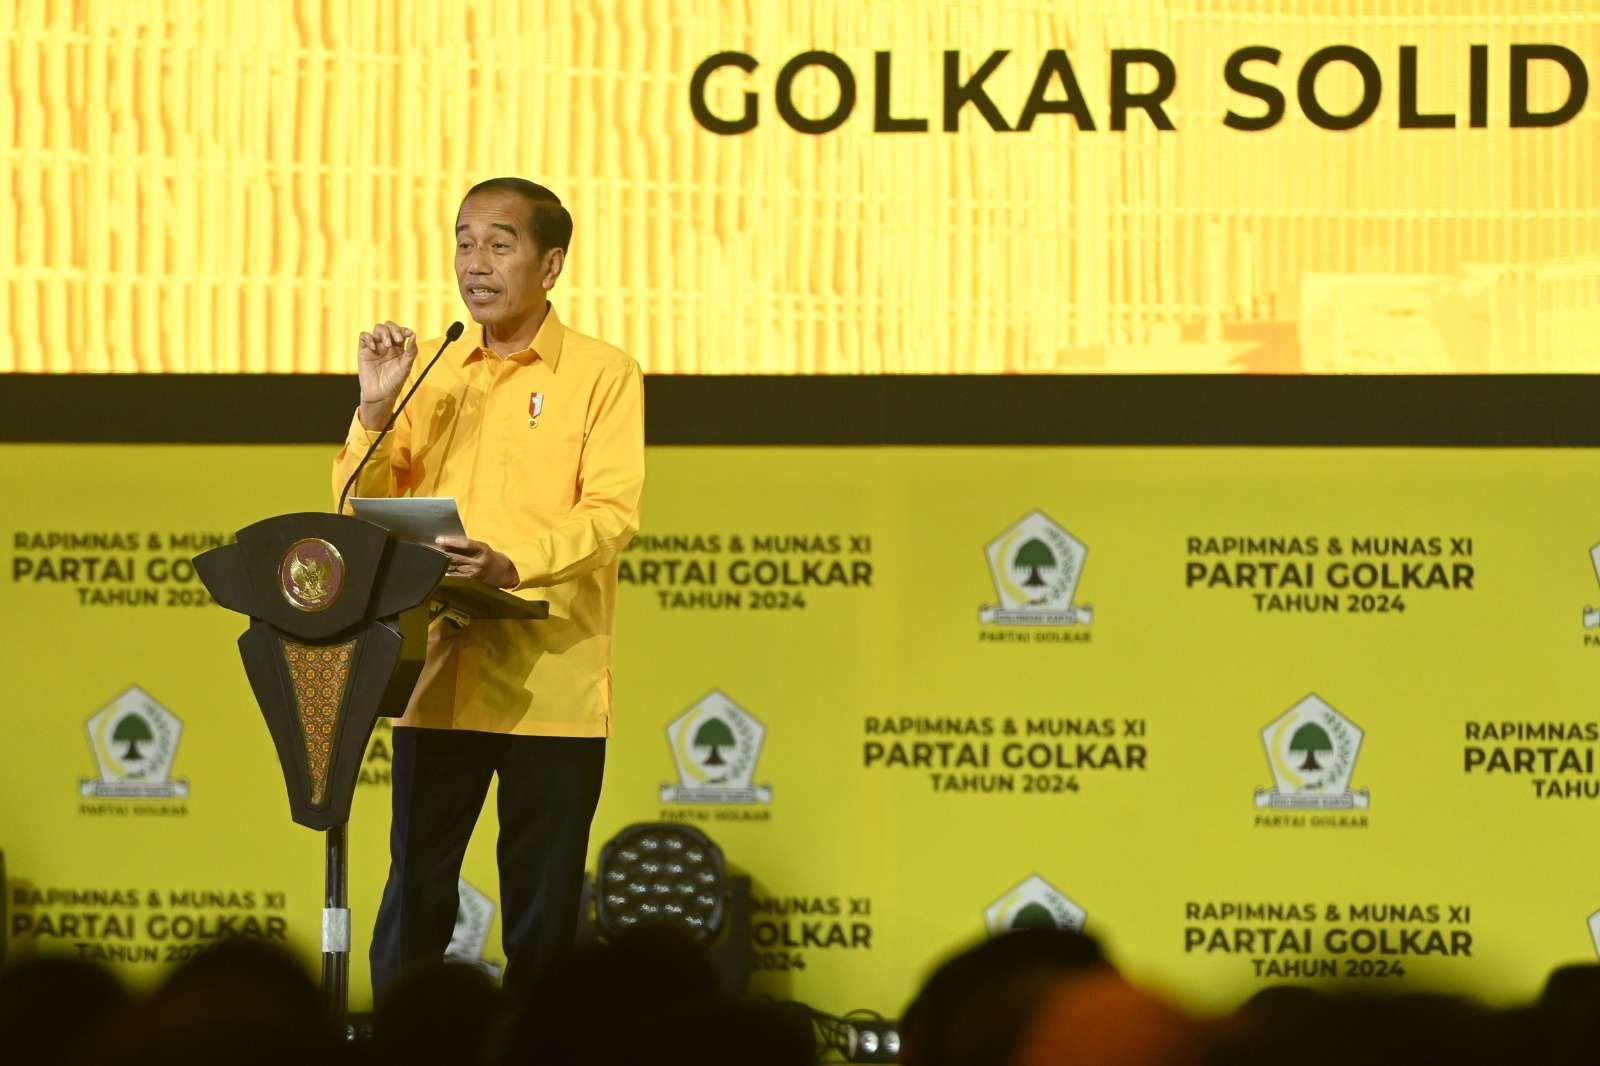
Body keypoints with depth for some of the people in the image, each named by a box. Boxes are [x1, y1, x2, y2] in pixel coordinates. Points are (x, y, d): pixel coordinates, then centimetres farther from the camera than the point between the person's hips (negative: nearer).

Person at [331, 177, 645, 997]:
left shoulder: (601, 375, 2)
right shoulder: (430, 374, 13)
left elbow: (612, 512, -10)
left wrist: (513, 565, -27)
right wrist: (375, 410, -5)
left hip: (551, 681, -3)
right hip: (439, 675, 3)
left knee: (543, 910, 3)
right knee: (415, 897, 1)